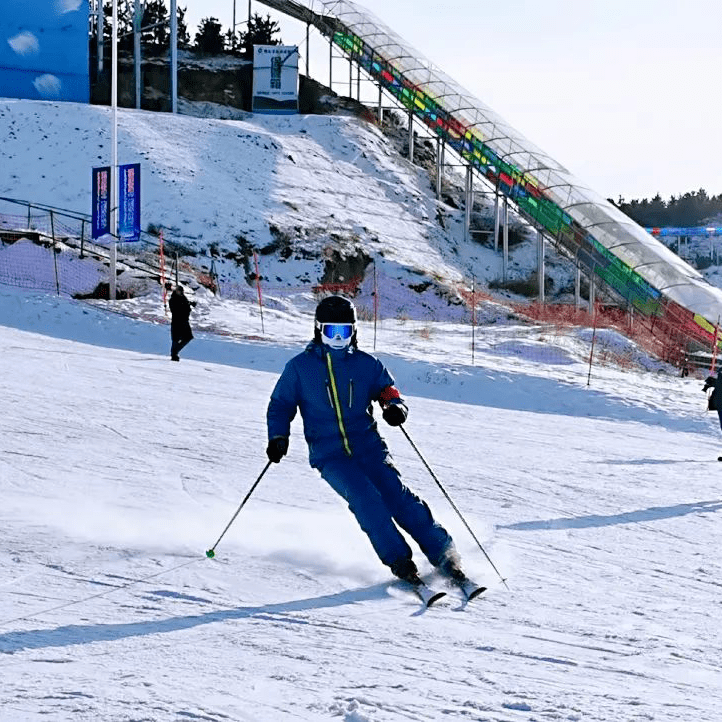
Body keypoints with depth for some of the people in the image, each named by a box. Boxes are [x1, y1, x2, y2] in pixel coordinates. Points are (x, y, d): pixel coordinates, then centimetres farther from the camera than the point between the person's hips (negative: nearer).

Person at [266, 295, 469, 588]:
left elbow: (388, 391, 10)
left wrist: (395, 407, -15)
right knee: (364, 497, -25)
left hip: (368, 445, 1)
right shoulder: (300, 367, 6)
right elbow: (280, 405, 12)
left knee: (398, 495, -16)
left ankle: (444, 555, -10)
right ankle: (399, 561, -23)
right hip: (329, 454, -1)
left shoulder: (366, 364, 9)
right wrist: (278, 437, -6)